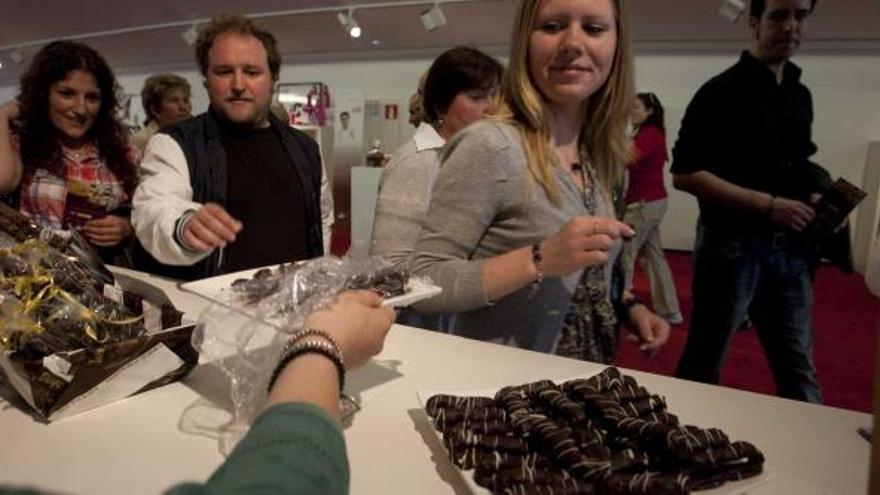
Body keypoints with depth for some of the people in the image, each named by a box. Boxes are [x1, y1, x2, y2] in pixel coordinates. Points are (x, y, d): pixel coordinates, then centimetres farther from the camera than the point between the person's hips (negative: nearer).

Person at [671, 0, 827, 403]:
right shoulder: (724, 91, -9)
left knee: (798, 368, 13)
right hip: (732, 245, -6)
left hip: (790, 249, 7)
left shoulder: (800, 95, 13)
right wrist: (767, 205, -19)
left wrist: (815, 198, 3)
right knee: (704, 362, 8)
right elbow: (685, 174, -16)